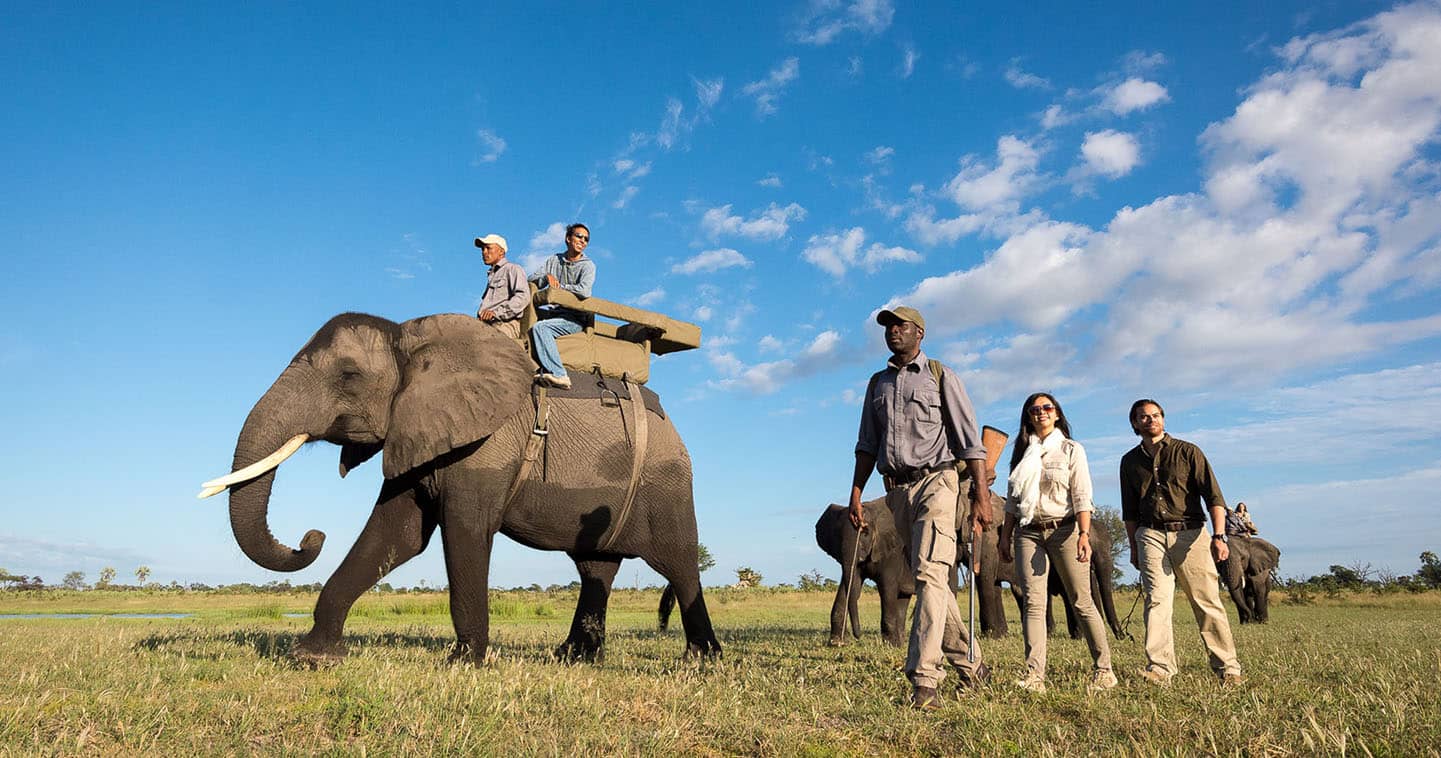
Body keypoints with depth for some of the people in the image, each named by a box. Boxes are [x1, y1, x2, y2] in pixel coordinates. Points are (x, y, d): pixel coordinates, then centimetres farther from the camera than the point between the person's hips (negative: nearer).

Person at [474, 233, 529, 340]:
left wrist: (496, 312, -18)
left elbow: (523, 297, -8)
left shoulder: (512, 269, 11)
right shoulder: (491, 276, 37)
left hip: (505, 324, -7)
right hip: (484, 324, 7)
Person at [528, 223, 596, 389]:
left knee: (540, 327, -28)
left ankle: (558, 374, -33)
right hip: (554, 311, 6)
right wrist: (546, 277, -10)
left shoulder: (588, 265, 0)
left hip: (575, 318, -6)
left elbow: (584, 291, -19)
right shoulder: (554, 260, 16)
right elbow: (532, 280, 11)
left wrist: (559, 286, -8)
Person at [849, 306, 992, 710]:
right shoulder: (878, 383, 17)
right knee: (929, 579, 10)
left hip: (935, 483, -5)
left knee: (930, 575, -18)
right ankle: (970, 665, 24)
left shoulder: (941, 377, 3)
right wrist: (855, 495, 8)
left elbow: (970, 441, -1)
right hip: (896, 490, 6)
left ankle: (924, 680, -20)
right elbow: (867, 445, 17)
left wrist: (981, 497, -8)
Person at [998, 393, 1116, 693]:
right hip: (1028, 533, 3)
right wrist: (1005, 536, 10)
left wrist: (1084, 535, -16)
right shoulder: (1023, 453, 15)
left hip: (1064, 530, -3)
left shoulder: (1071, 450, 5)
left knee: (1082, 602, 0)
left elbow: (1082, 496, -4)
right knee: (1033, 603, -7)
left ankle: (1104, 670, 12)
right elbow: (1012, 499, 17)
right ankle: (1034, 675, -11)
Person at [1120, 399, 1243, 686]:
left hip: (1191, 533, -2)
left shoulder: (1187, 452, 5)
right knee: (1157, 600, -9)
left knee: (1207, 603, -1)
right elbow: (1129, 511, 21)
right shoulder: (1130, 461, 14)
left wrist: (1218, 536, -13)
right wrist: (1133, 548, 18)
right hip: (1151, 535, 2)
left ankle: (1228, 668, 10)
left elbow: (1213, 496, -2)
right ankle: (1160, 668, -11)